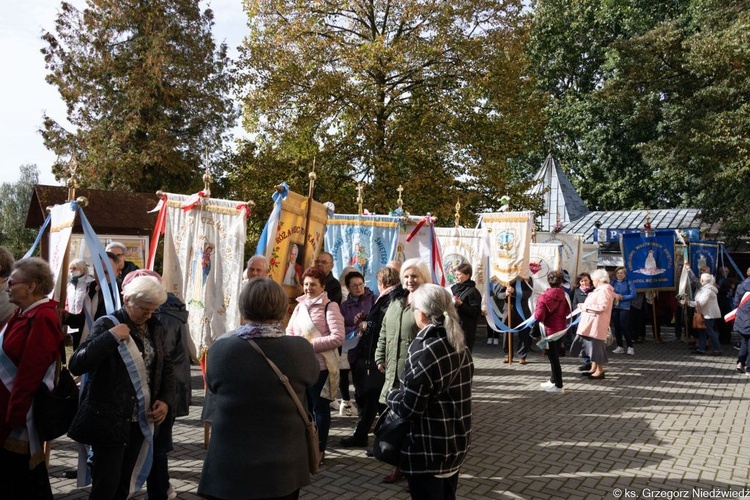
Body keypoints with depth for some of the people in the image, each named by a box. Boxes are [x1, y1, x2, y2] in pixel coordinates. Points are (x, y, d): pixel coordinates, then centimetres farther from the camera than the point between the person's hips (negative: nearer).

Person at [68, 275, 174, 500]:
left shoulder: (155, 328, 7)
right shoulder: (107, 324, -11)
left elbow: (165, 367, 14)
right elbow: (76, 365, -21)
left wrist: (166, 400, -1)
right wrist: (112, 336, -26)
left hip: (140, 421, 6)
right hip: (110, 421, -5)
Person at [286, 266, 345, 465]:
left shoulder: (329, 307, -10)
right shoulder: (300, 306, 11)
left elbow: (338, 337, -17)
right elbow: (289, 331, 16)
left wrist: (311, 344, -19)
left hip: (320, 366, -6)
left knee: (320, 408, 7)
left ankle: (320, 449, 19)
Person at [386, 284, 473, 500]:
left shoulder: (424, 350, -22)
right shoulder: (459, 344, 3)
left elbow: (408, 408, -23)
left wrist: (391, 395, -3)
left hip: (429, 449, -8)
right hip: (456, 442, 8)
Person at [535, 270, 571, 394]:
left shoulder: (544, 297, -19)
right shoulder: (564, 295, -3)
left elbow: (539, 316, -22)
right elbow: (568, 311, 9)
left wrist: (536, 313, -2)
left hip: (549, 329, -6)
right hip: (561, 328, 6)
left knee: (553, 357, 2)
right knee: (555, 356, 20)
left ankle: (558, 386, 9)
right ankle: (553, 380, 33)